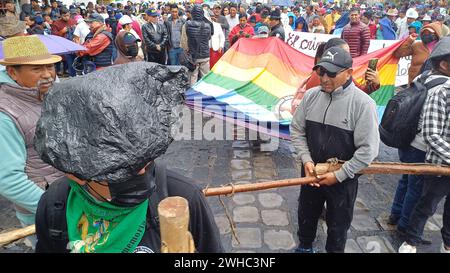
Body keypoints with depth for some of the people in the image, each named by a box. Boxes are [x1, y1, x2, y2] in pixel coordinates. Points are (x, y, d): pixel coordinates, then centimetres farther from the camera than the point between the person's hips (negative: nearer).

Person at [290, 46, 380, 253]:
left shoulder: (362, 103, -19)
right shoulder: (311, 96, -6)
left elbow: (367, 149, -18)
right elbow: (297, 130, 2)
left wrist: (339, 175, -16)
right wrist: (306, 160, -10)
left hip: (343, 179, -4)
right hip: (312, 173, 4)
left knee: (338, 224, 17)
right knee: (306, 215, 24)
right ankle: (304, 247, 51)